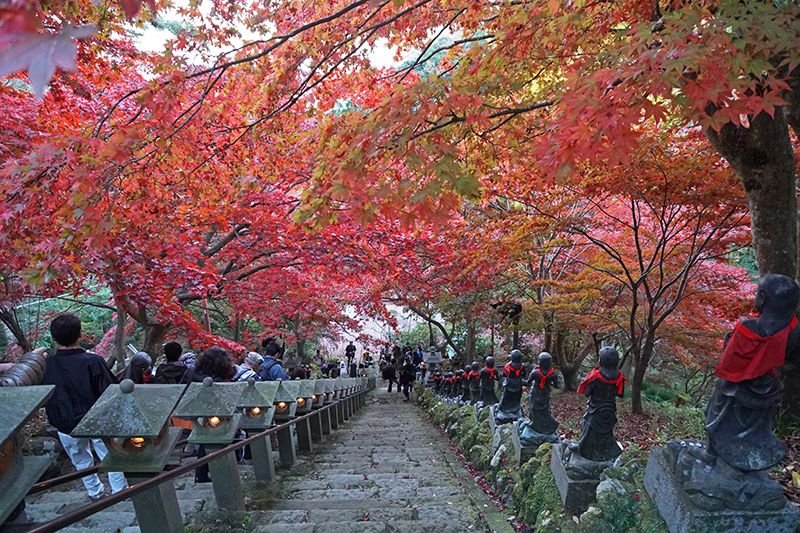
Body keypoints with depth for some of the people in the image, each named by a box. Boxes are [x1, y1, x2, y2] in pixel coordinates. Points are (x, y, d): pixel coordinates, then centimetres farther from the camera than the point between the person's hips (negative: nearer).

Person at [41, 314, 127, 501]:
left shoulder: (46, 366, -14)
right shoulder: (92, 362, -23)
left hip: (66, 427, 3)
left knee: (81, 461, 23)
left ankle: (95, 492, 37)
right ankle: (119, 490, 26)